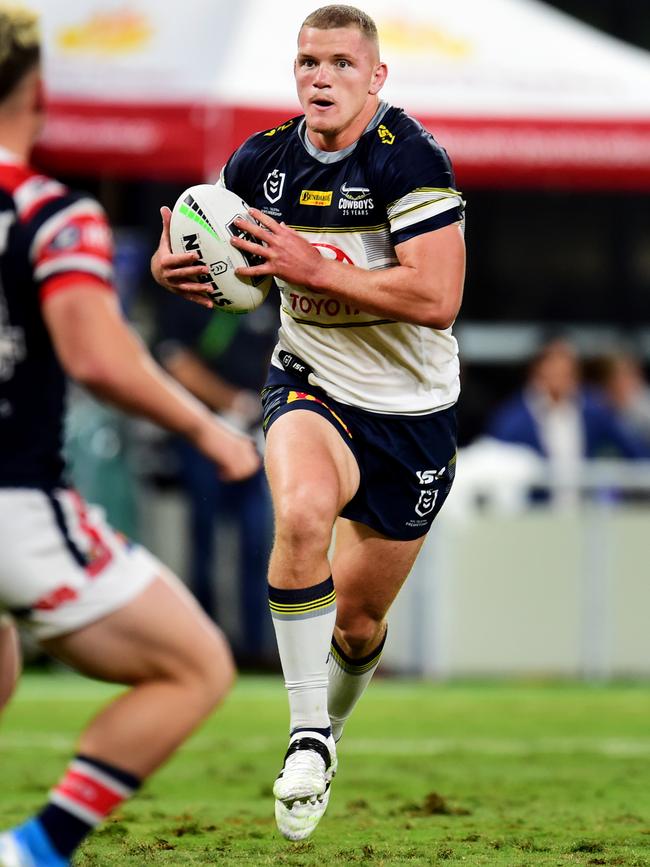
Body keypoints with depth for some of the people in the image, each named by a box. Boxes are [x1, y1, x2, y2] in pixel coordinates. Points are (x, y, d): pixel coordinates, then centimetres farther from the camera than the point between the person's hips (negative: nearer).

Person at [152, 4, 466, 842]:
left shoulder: (409, 158, -19)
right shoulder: (263, 161, -4)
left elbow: (437, 298, -28)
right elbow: (233, 272, 14)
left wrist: (312, 267, -30)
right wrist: (176, 269, -10)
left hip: (411, 412, -1)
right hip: (310, 387, 2)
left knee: (357, 622, 9)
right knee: (301, 512, -34)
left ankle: (331, 721, 45)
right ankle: (306, 738, -23)